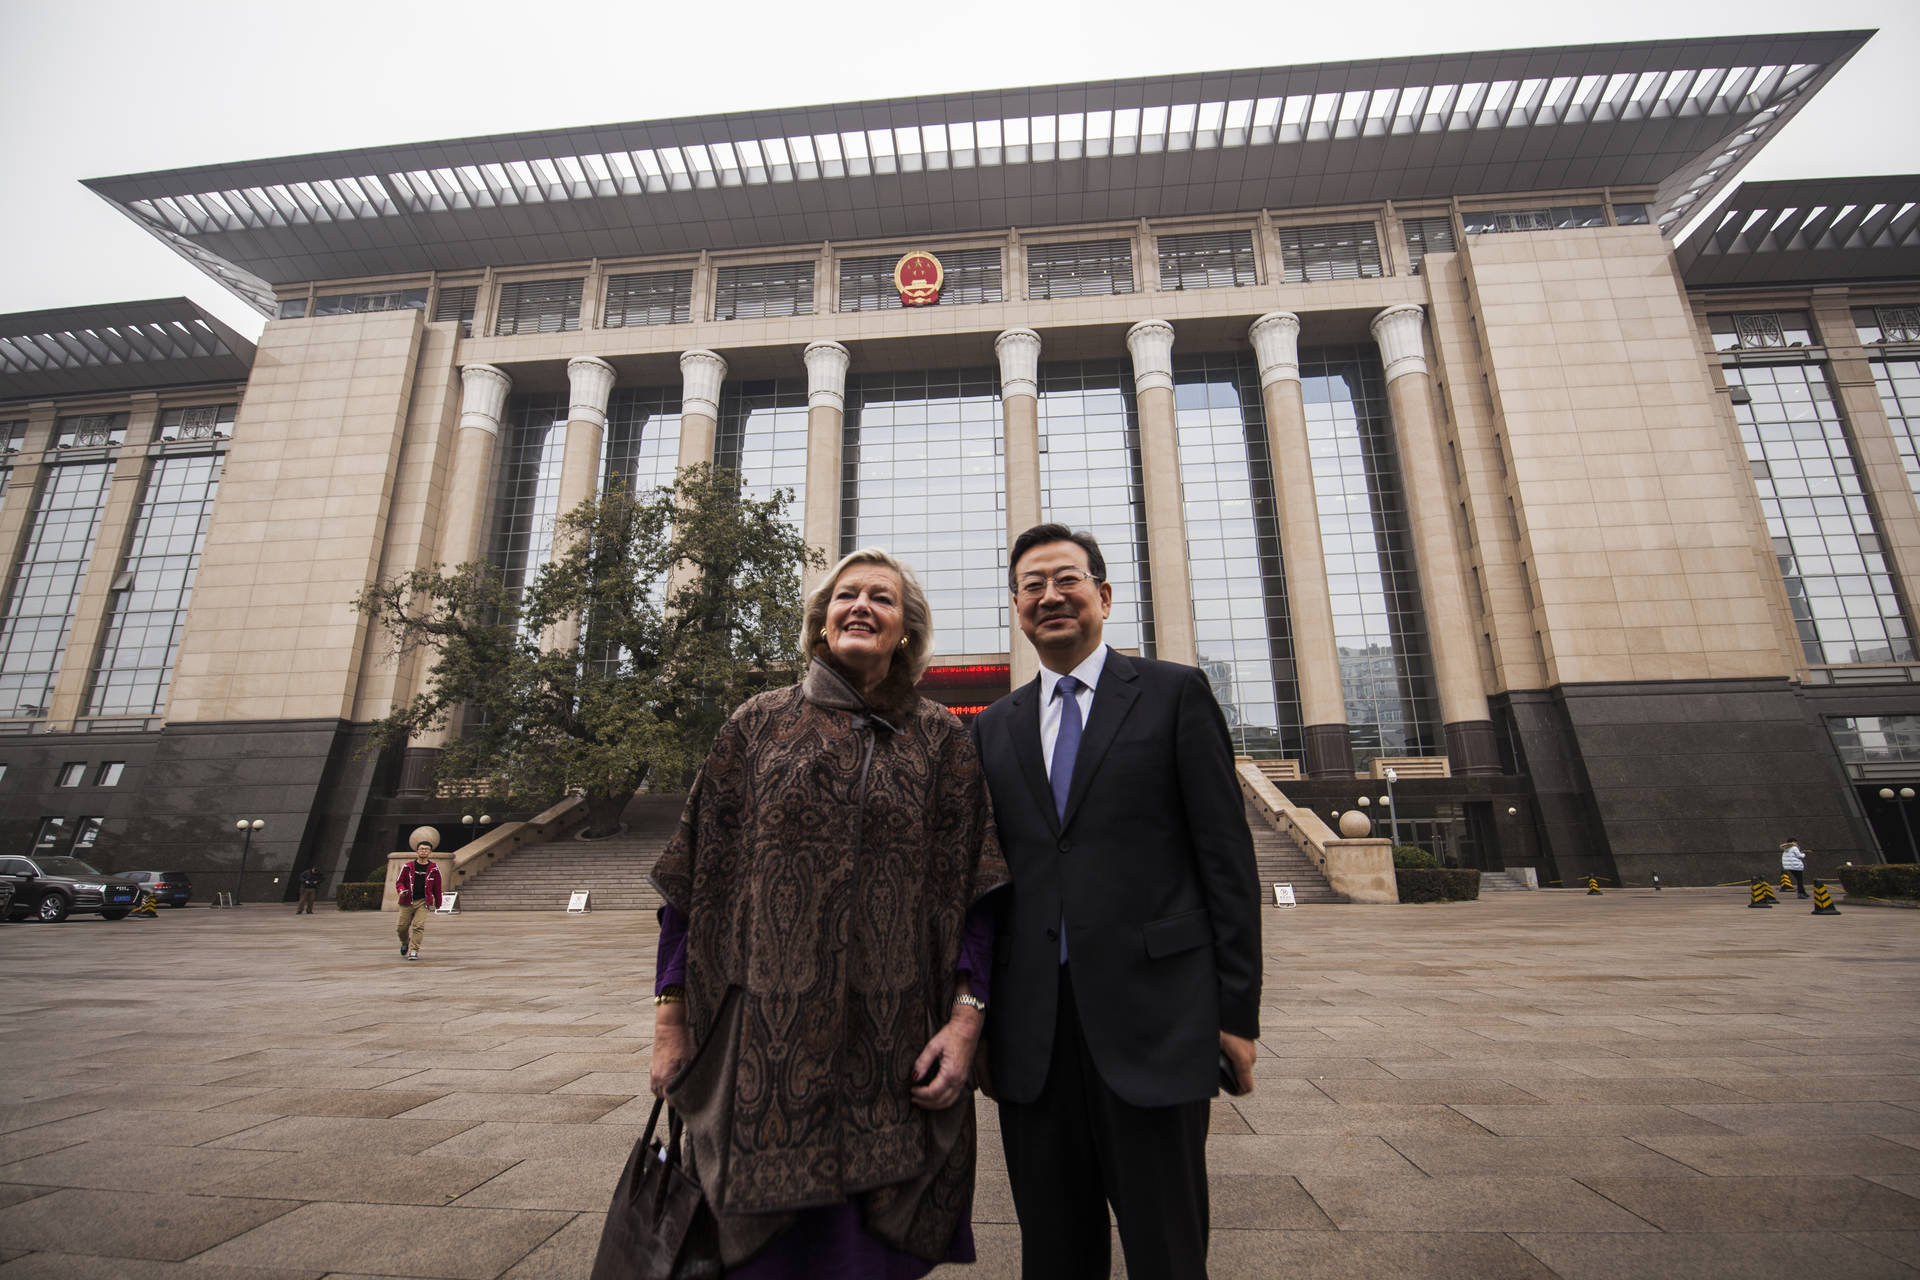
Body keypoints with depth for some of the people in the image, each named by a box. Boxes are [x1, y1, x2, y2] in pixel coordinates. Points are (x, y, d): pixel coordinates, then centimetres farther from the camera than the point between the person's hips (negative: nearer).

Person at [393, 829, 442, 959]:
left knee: (418, 926, -13)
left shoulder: (434, 869, 2)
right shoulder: (407, 866, 2)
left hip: (423, 902, -1)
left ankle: (414, 950, -6)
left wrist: (438, 903, 16)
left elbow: (437, 888, 10)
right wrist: (401, 890, -15)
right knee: (402, 926, 7)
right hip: (407, 901, 1)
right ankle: (405, 943, 38)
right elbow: (399, 881, 7)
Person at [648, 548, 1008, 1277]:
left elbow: (974, 887, 0)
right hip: (767, 1045, 0)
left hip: (896, 1049, 0)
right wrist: (669, 1021, 3)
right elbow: (694, 880, 4)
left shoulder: (941, 741, 2)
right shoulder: (757, 725, 3)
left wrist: (966, 1017, -8)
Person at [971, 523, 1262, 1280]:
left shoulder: (1175, 694, 0)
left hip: (1153, 1015, -3)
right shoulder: (994, 728, 10)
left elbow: (1227, 858, -2)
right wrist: (977, 1018, 11)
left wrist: (1238, 1012, -4)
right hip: (1031, 1033, 4)